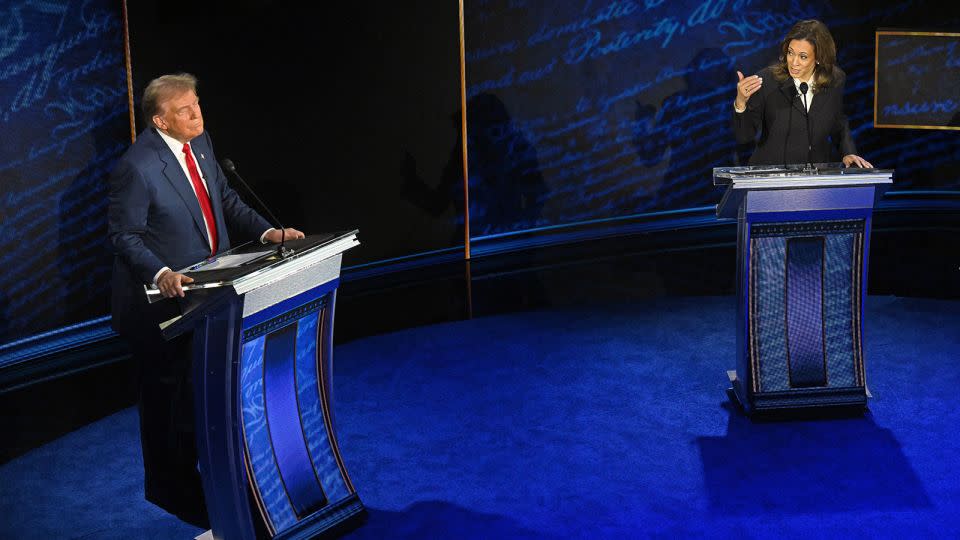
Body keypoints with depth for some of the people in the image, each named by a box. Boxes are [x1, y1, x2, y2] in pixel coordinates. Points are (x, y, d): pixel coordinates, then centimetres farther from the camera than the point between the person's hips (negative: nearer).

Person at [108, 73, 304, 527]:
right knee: (165, 394, 7)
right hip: (161, 299, -7)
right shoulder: (136, 167, -23)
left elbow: (225, 199, 10)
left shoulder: (200, 142, 1)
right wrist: (160, 274, -32)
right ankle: (168, 488, 24)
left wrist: (266, 232, -3)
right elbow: (125, 235, -17)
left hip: (204, 289, 7)